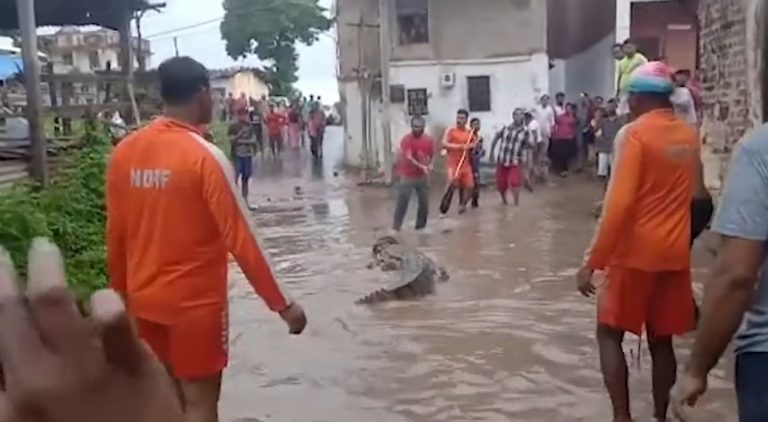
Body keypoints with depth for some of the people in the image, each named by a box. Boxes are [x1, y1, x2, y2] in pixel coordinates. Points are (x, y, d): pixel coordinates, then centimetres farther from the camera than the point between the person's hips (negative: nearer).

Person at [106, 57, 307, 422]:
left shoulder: (123, 152, -1)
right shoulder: (204, 156, -17)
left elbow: (115, 234, 6)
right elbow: (240, 240, -18)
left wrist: (121, 293, 19)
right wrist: (282, 304, -12)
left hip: (142, 298, 6)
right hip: (195, 300, -6)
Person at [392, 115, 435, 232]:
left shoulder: (429, 140, 2)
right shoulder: (406, 139, -14)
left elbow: (431, 155, 15)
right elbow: (408, 157, -25)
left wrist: (429, 165, -5)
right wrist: (421, 166, -36)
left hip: (423, 176, 5)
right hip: (408, 176, -4)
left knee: (424, 202, 7)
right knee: (402, 201, -5)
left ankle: (421, 225, 20)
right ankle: (396, 225, 4)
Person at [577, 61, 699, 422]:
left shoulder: (634, 134, -14)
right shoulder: (689, 136, 7)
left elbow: (619, 204, -20)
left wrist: (592, 262, -17)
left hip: (635, 254, -6)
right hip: (675, 254, 6)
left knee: (610, 334, 6)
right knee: (661, 340, 14)